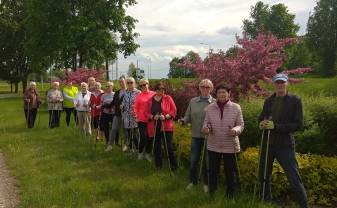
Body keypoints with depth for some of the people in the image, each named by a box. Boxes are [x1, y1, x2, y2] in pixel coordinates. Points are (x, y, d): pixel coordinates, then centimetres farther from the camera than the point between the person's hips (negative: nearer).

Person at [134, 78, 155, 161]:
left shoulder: (153, 94, -2)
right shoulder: (139, 96, -1)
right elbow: (136, 108, 4)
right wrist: (136, 115, -10)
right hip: (142, 120, -1)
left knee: (150, 137, 10)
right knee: (143, 137, -1)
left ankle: (148, 153, 27)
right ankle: (140, 152, 22)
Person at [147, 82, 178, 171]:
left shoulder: (168, 98, 1)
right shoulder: (151, 100, 8)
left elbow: (174, 110, -1)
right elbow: (147, 113, 10)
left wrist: (166, 116, -16)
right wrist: (153, 117, -11)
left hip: (166, 126, -3)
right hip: (154, 126, 3)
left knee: (168, 147, -4)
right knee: (156, 146, 10)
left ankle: (173, 165, 7)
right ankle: (158, 164, 24)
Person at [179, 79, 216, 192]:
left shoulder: (215, 103, -4)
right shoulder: (193, 101, 4)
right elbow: (188, 116, 7)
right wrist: (183, 121, -14)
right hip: (196, 136, 2)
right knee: (193, 160, 9)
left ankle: (206, 183, 26)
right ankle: (193, 181, 28)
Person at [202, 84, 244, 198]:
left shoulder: (236, 107, -5)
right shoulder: (210, 108, -1)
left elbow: (240, 125, -3)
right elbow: (206, 123, 5)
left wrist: (235, 130, -25)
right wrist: (205, 128, -19)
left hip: (230, 146, -2)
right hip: (213, 146, 2)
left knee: (230, 173, 9)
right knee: (212, 171, 13)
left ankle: (230, 196, 27)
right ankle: (211, 195, 31)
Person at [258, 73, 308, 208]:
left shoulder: (295, 101, -6)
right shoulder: (269, 101, 8)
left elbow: (299, 125, -13)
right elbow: (261, 119, 17)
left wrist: (276, 126, -21)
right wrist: (262, 124, -8)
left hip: (285, 145, -5)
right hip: (267, 144, 5)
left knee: (294, 179, -6)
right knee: (263, 176, 16)